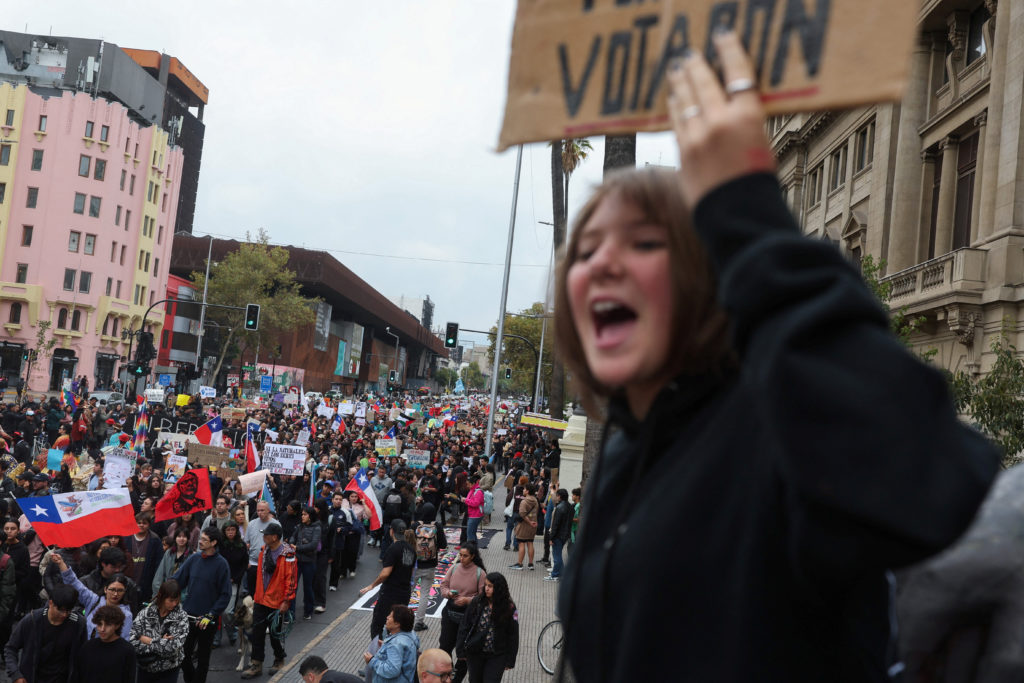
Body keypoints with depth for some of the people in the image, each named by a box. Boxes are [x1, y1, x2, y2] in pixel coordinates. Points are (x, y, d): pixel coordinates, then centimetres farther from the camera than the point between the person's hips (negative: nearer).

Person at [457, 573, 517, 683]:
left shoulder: (509, 608, -10)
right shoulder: (477, 602, -8)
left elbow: (513, 635, -5)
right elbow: (464, 626, -1)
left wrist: (510, 661, -4)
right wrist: (461, 650, -2)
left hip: (496, 656, -2)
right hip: (475, 653, 2)